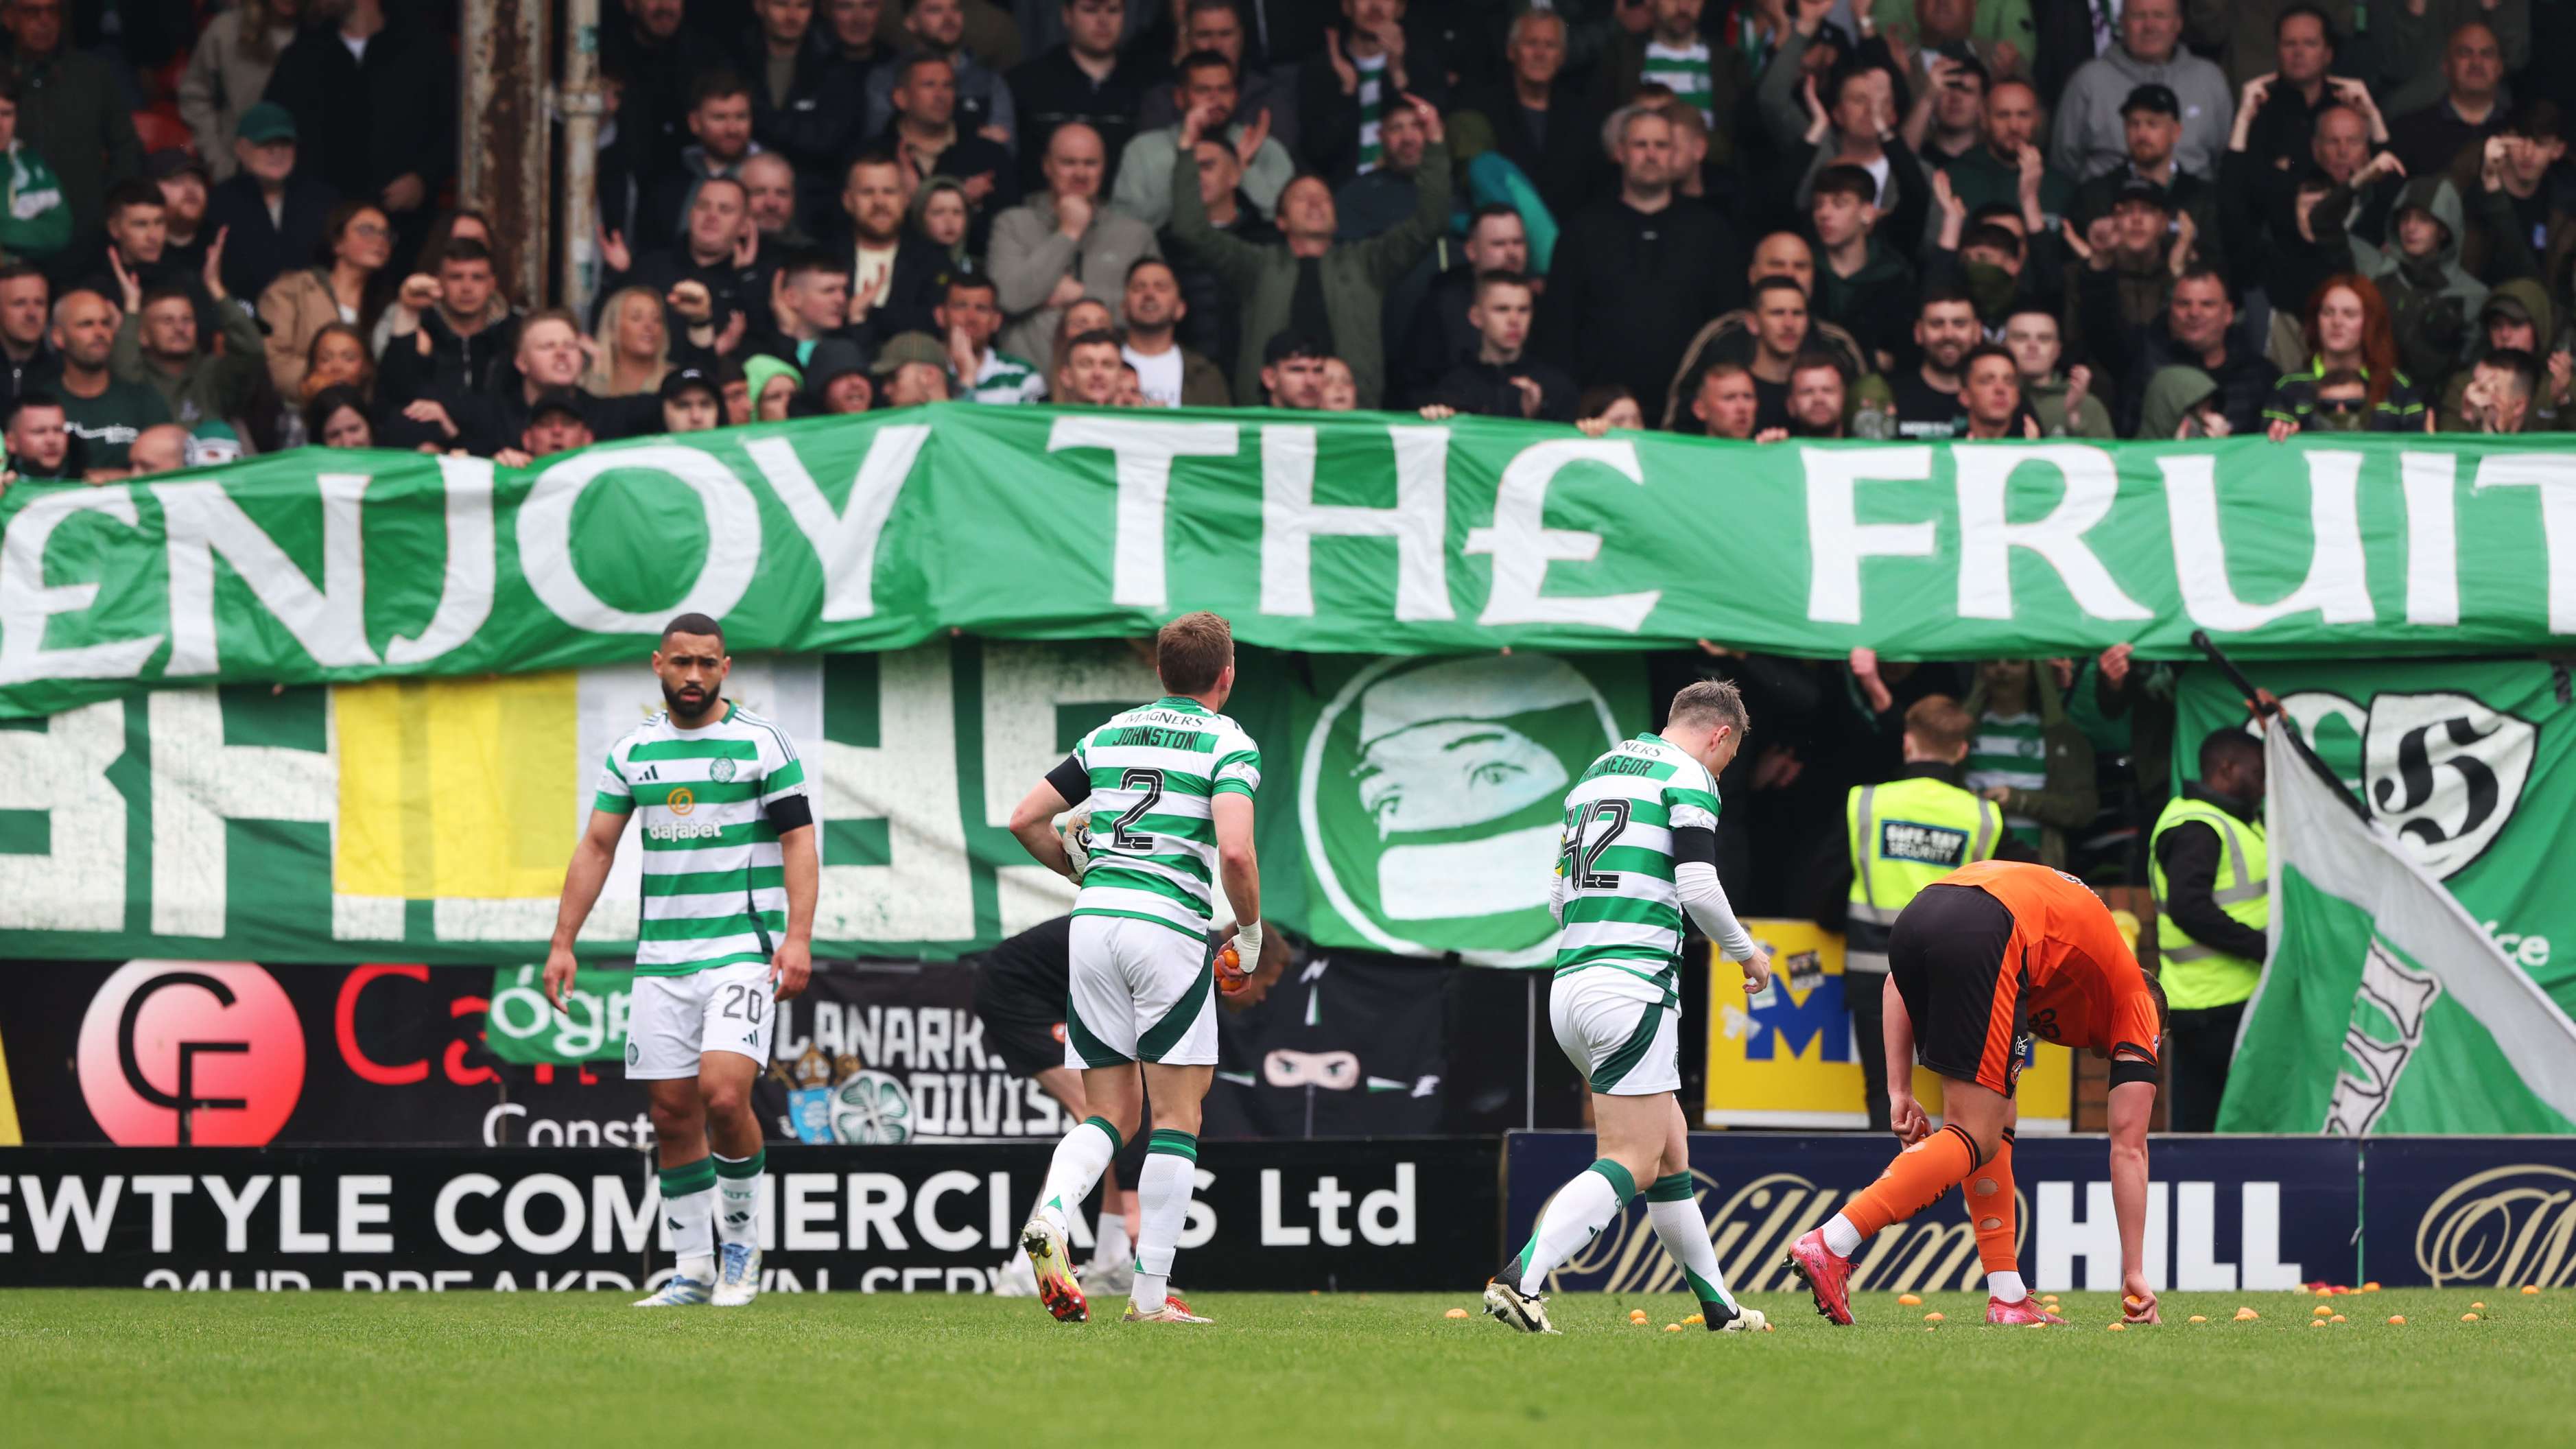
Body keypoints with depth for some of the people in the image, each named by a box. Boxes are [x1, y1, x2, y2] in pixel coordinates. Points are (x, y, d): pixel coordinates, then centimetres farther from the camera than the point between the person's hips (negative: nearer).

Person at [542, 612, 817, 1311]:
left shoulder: (762, 743, -2)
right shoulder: (633, 751, 10)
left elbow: (799, 840, -4)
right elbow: (596, 847, 14)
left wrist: (799, 937, -14)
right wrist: (563, 943, 8)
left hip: (744, 949, -4)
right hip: (662, 955, 4)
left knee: (723, 1093, -19)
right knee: (672, 1113, 2)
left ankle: (742, 1236, 2)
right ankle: (695, 1269, 11)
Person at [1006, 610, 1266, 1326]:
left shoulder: (1109, 735, 16)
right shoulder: (1229, 744, 0)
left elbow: (1026, 819, 13)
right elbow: (1234, 849, -16)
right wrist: (1250, 930, 0)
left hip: (1094, 920, 5)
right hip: (1171, 927, -5)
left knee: (1110, 1114, 11)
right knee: (1176, 1118, 4)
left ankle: (1051, 1213, -20)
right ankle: (1151, 1293, -1)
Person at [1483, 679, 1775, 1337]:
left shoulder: (1596, 773, 21)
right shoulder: (1689, 779, -4)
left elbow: (1557, 897, 22)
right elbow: (1698, 888, -13)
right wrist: (1748, 954, 3)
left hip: (1569, 985, 9)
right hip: (1633, 985, -9)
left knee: (1670, 1151, 17)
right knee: (1631, 1164, -11)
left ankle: (1720, 1307, 22)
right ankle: (1521, 1279, -27)